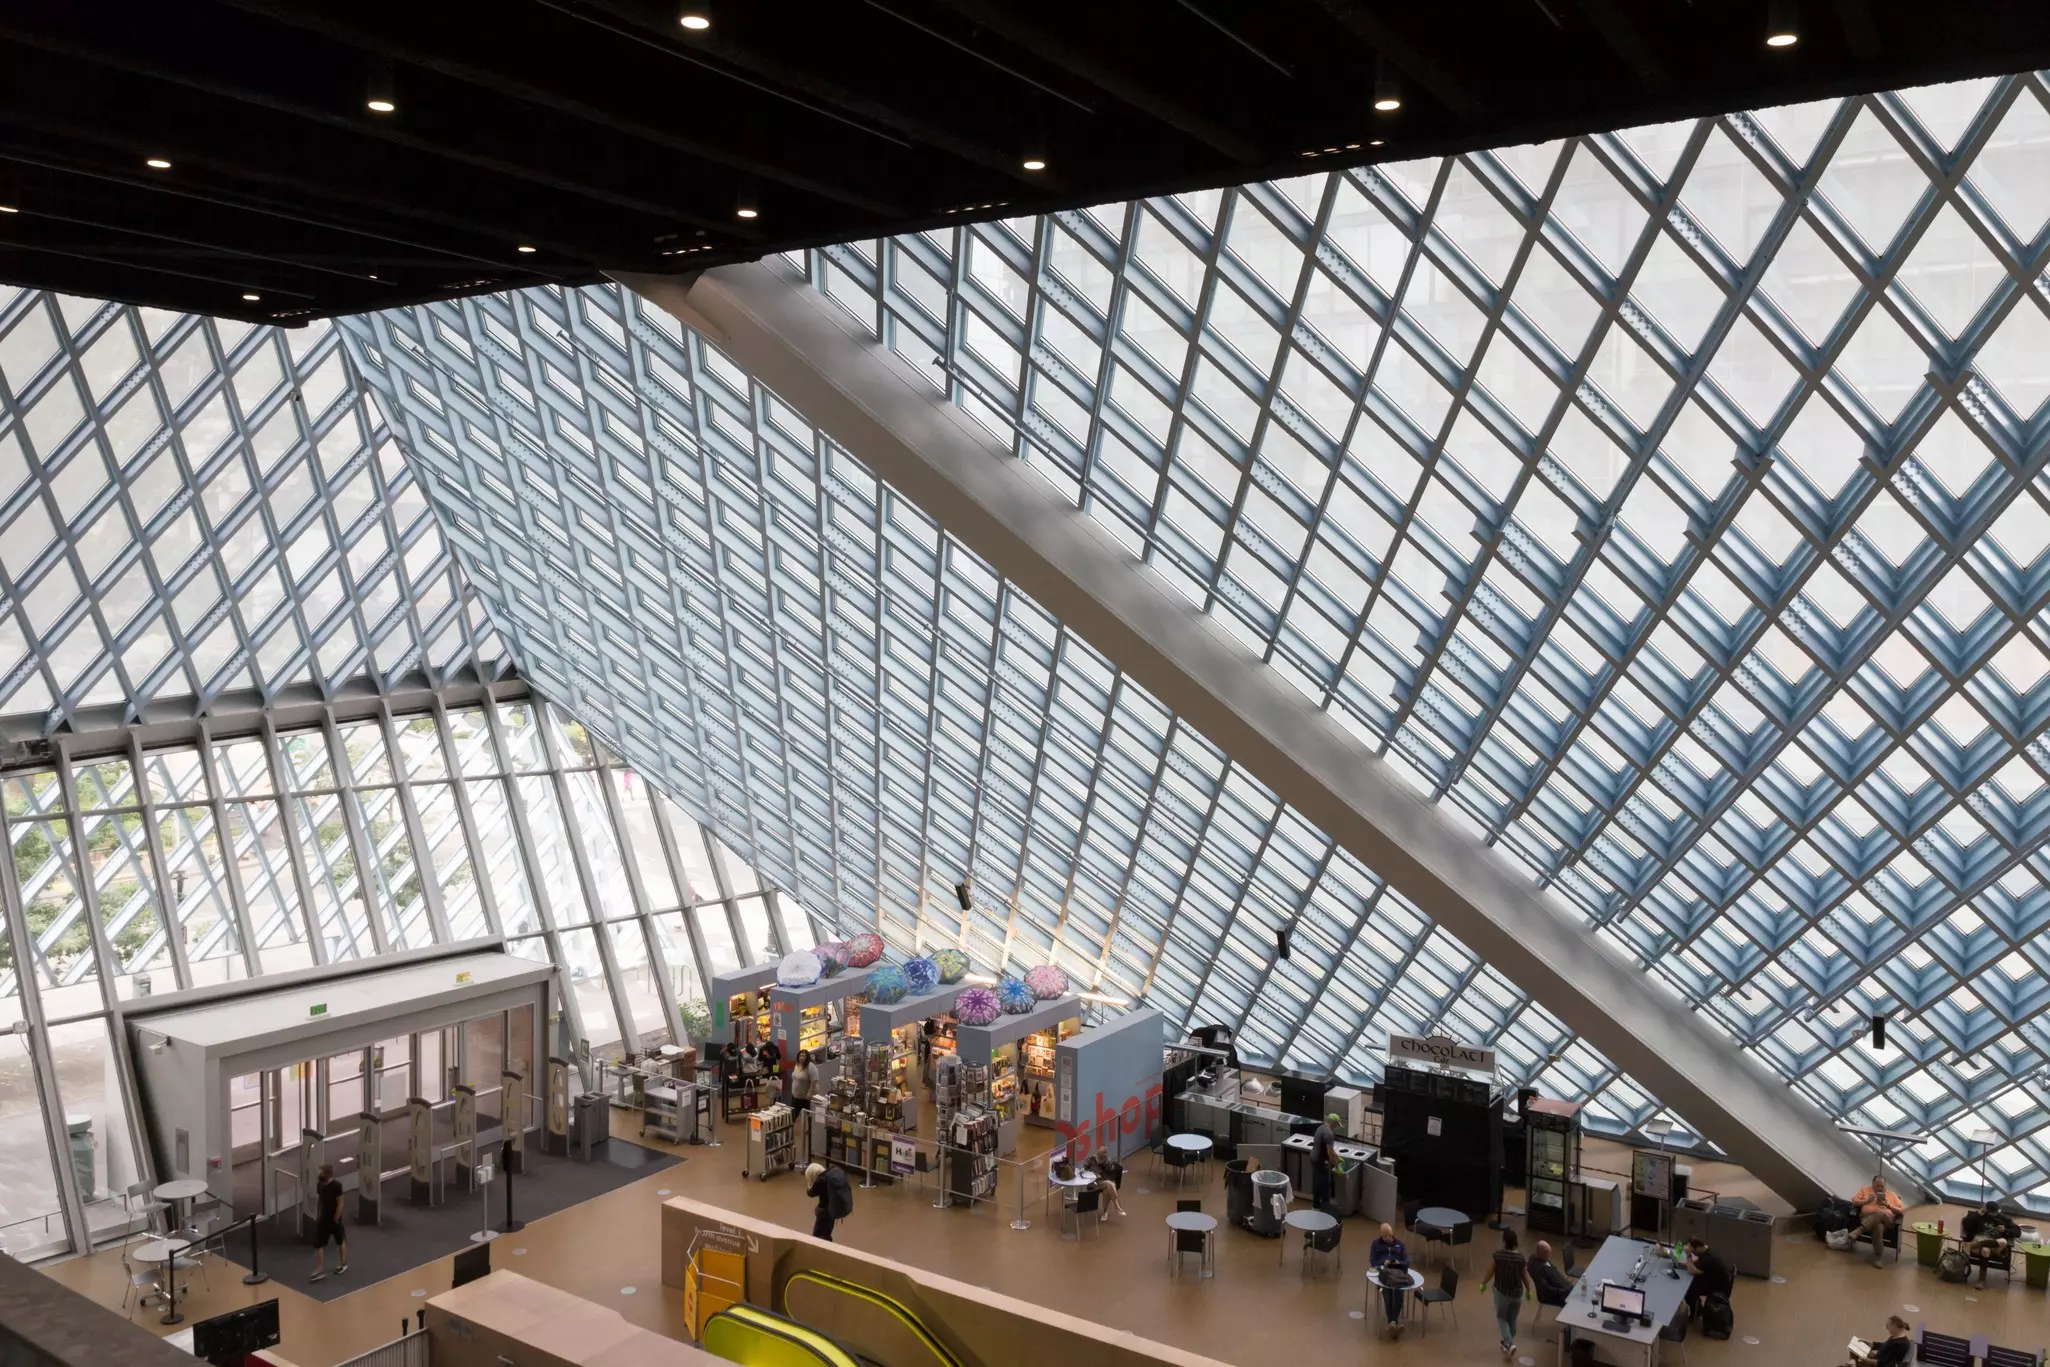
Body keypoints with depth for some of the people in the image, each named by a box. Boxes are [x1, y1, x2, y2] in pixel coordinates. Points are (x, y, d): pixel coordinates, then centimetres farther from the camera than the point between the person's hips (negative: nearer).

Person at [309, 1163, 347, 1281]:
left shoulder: (336, 1186, -22)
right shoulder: (320, 1185, -3)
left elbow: (340, 1203, -18)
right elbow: (319, 1200, 10)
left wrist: (336, 1219, -17)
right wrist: (318, 1215, 9)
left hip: (334, 1219, -6)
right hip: (323, 1218, 6)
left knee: (340, 1242, 13)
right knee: (318, 1244, 2)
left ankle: (343, 1264, 31)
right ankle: (320, 1270, 9)